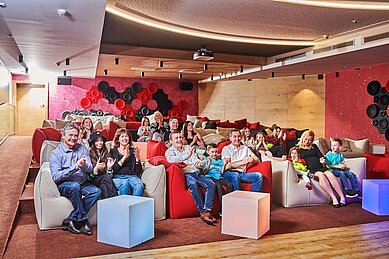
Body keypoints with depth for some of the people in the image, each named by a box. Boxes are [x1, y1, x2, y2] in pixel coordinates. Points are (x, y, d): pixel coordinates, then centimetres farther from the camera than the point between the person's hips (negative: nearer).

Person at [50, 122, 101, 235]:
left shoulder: (82, 149, 11)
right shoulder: (56, 153, -1)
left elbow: (90, 170, 2)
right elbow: (55, 177, -13)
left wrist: (84, 165, -22)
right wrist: (74, 167, -24)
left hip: (82, 183, 4)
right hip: (64, 185, -4)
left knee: (97, 191, -25)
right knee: (75, 186, -36)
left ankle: (71, 220, -18)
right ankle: (83, 221, -21)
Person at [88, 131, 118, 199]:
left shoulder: (106, 154, 15)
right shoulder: (89, 154, 0)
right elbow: (89, 177, -4)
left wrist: (109, 167, -7)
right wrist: (96, 168, -21)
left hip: (104, 180, 3)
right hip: (93, 181, -3)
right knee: (106, 177, -33)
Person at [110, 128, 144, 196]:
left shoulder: (133, 151, 20)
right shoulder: (113, 151, 15)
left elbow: (138, 172, 12)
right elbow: (113, 170, -1)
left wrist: (137, 158, -2)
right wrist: (124, 157, -7)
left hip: (132, 176, 2)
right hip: (118, 177, -1)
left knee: (140, 186, -34)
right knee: (125, 185, -38)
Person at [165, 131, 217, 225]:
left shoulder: (188, 147, 27)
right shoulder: (169, 151, 10)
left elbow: (195, 160, 16)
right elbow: (172, 159, -14)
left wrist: (199, 163, -9)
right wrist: (187, 155, -22)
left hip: (196, 173, 5)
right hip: (185, 174, -5)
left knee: (211, 184, -21)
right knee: (193, 184, -37)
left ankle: (207, 211, -28)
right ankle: (202, 212, -32)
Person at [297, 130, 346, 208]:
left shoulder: (314, 146, 26)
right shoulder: (298, 148, 15)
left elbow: (320, 156, 21)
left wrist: (322, 159, 0)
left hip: (320, 167, 4)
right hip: (311, 170, -4)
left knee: (330, 174, -27)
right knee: (321, 174, -34)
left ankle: (342, 197, -29)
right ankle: (334, 199, -35)